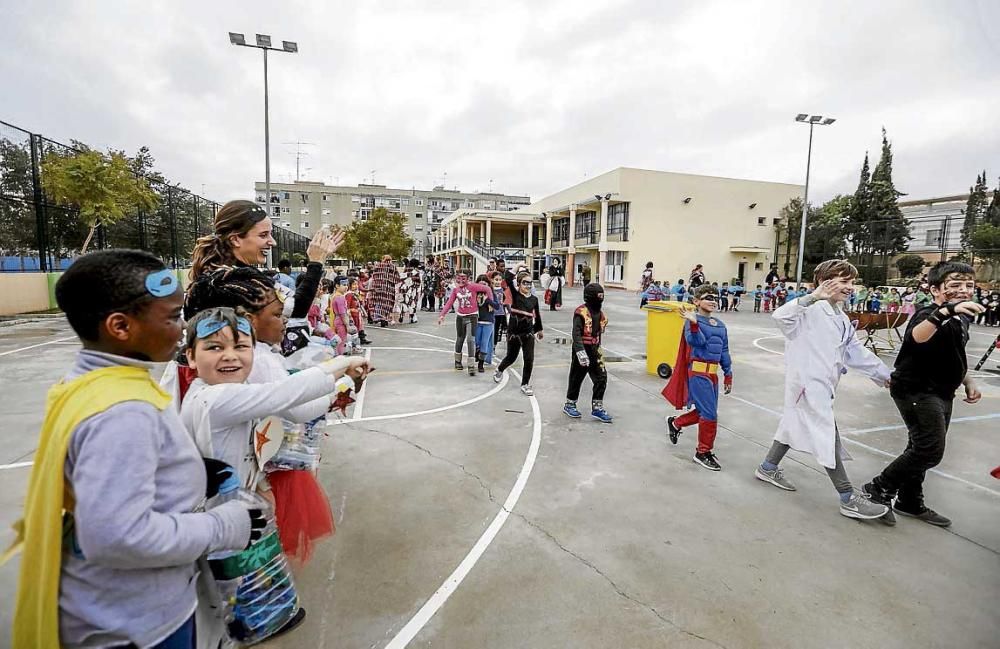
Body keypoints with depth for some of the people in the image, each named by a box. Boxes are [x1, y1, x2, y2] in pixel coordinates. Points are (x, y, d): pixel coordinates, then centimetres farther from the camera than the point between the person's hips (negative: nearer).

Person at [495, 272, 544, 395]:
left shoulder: (534, 299, 3)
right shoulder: (515, 295, -7)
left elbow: (537, 315, 16)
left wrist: (539, 330, 24)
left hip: (528, 333, 3)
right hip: (513, 332, -2)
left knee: (529, 359, -3)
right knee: (511, 357, 14)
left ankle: (525, 384, 15)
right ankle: (499, 371, 46)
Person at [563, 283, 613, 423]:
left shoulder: (600, 313, 9)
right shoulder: (581, 312, -17)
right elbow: (576, 334, -23)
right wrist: (581, 352, -29)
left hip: (594, 351, 7)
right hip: (582, 351, -7)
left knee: (601, 378, 3)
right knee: (576, 378, 7)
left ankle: (597, 408, 12)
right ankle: (569, 404, 25)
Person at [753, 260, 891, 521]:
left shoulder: (841, 319, 15)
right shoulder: (811, 310, -14)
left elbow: (857, 351, 23)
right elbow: (781, 316, -34)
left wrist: (884, 375, 27)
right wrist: (812, 297, -40)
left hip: (823, 384, 10)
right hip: (808, 383, -10)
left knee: (795, 425, 20)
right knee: (828, 437, -5)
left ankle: (767, 468, 36)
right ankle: (849, 499, 5)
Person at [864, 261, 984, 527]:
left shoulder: (962, 318, 9)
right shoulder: (930, 315, -18)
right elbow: (917, 337, -44)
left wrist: (968, 381, 16)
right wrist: (947, 310, -58)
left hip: (941, 393, 9)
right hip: (917, 392, -9)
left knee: (922, 449, 16)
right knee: (930, 451, -13)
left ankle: (910, 502, 29)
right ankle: (879, 489, 1)